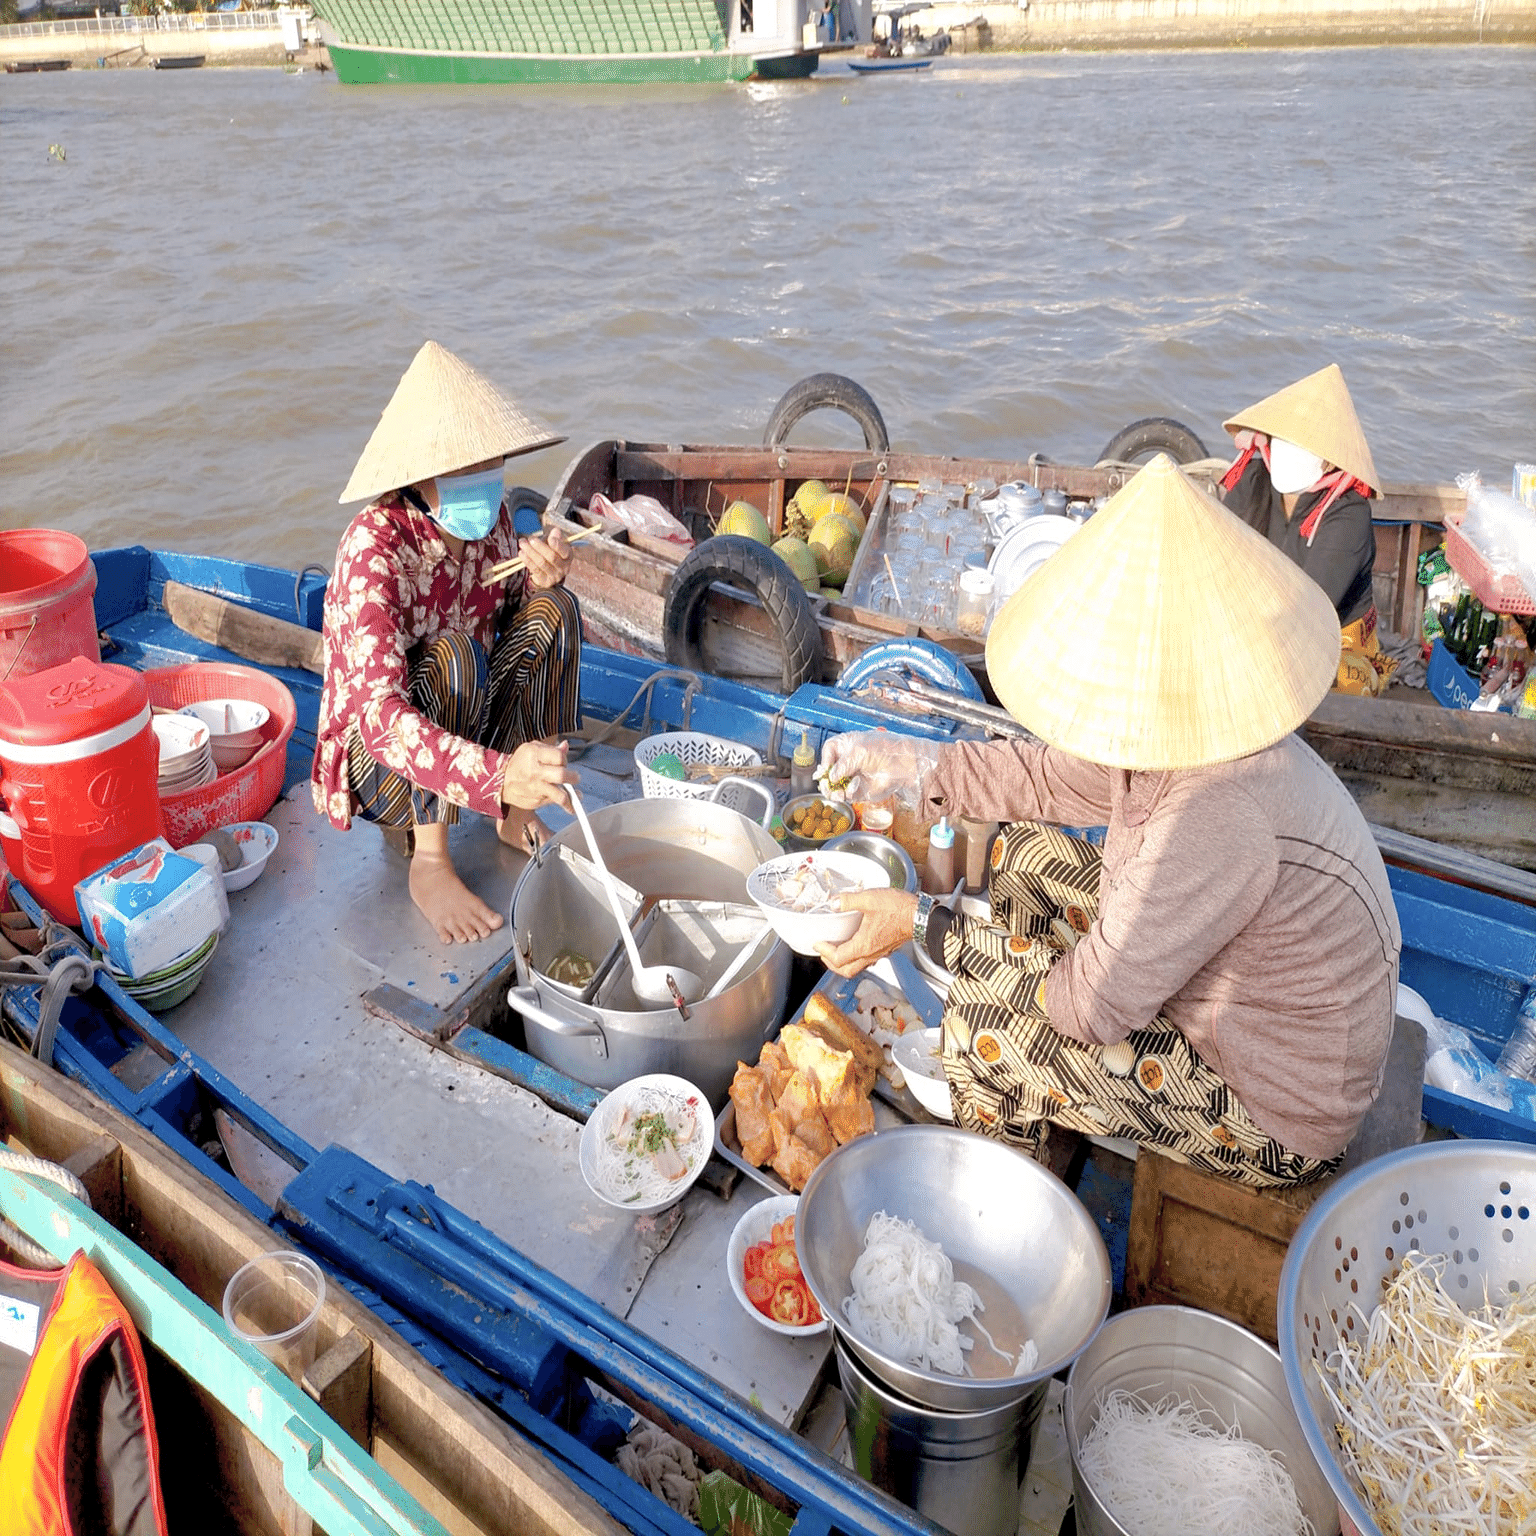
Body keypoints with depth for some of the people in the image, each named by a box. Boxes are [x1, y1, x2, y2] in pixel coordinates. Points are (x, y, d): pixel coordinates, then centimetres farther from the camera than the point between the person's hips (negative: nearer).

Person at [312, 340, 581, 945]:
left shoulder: (492, 517, -10)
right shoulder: (374, 548, -30)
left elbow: (517, 612, 9)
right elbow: (380, 718, -41)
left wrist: (542, 581, -17)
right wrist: (497, 776, -58)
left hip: (468, 727, 6)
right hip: (381, 761, -6)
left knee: (555, 608, -14)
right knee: (454, 654, -34)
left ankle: (518, 815, -6)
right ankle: (429, 863, -20)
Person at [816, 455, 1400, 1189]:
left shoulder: (1224, 820, -40)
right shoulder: (1197, 733, -13)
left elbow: (1094, 1005, -31)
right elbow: (1052, 776, 5)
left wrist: (922, 924, -24)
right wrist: (915, 764, -5)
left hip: (1276, 1122, -8)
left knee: (984, 1019, -16)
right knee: (1023, 851, 6)